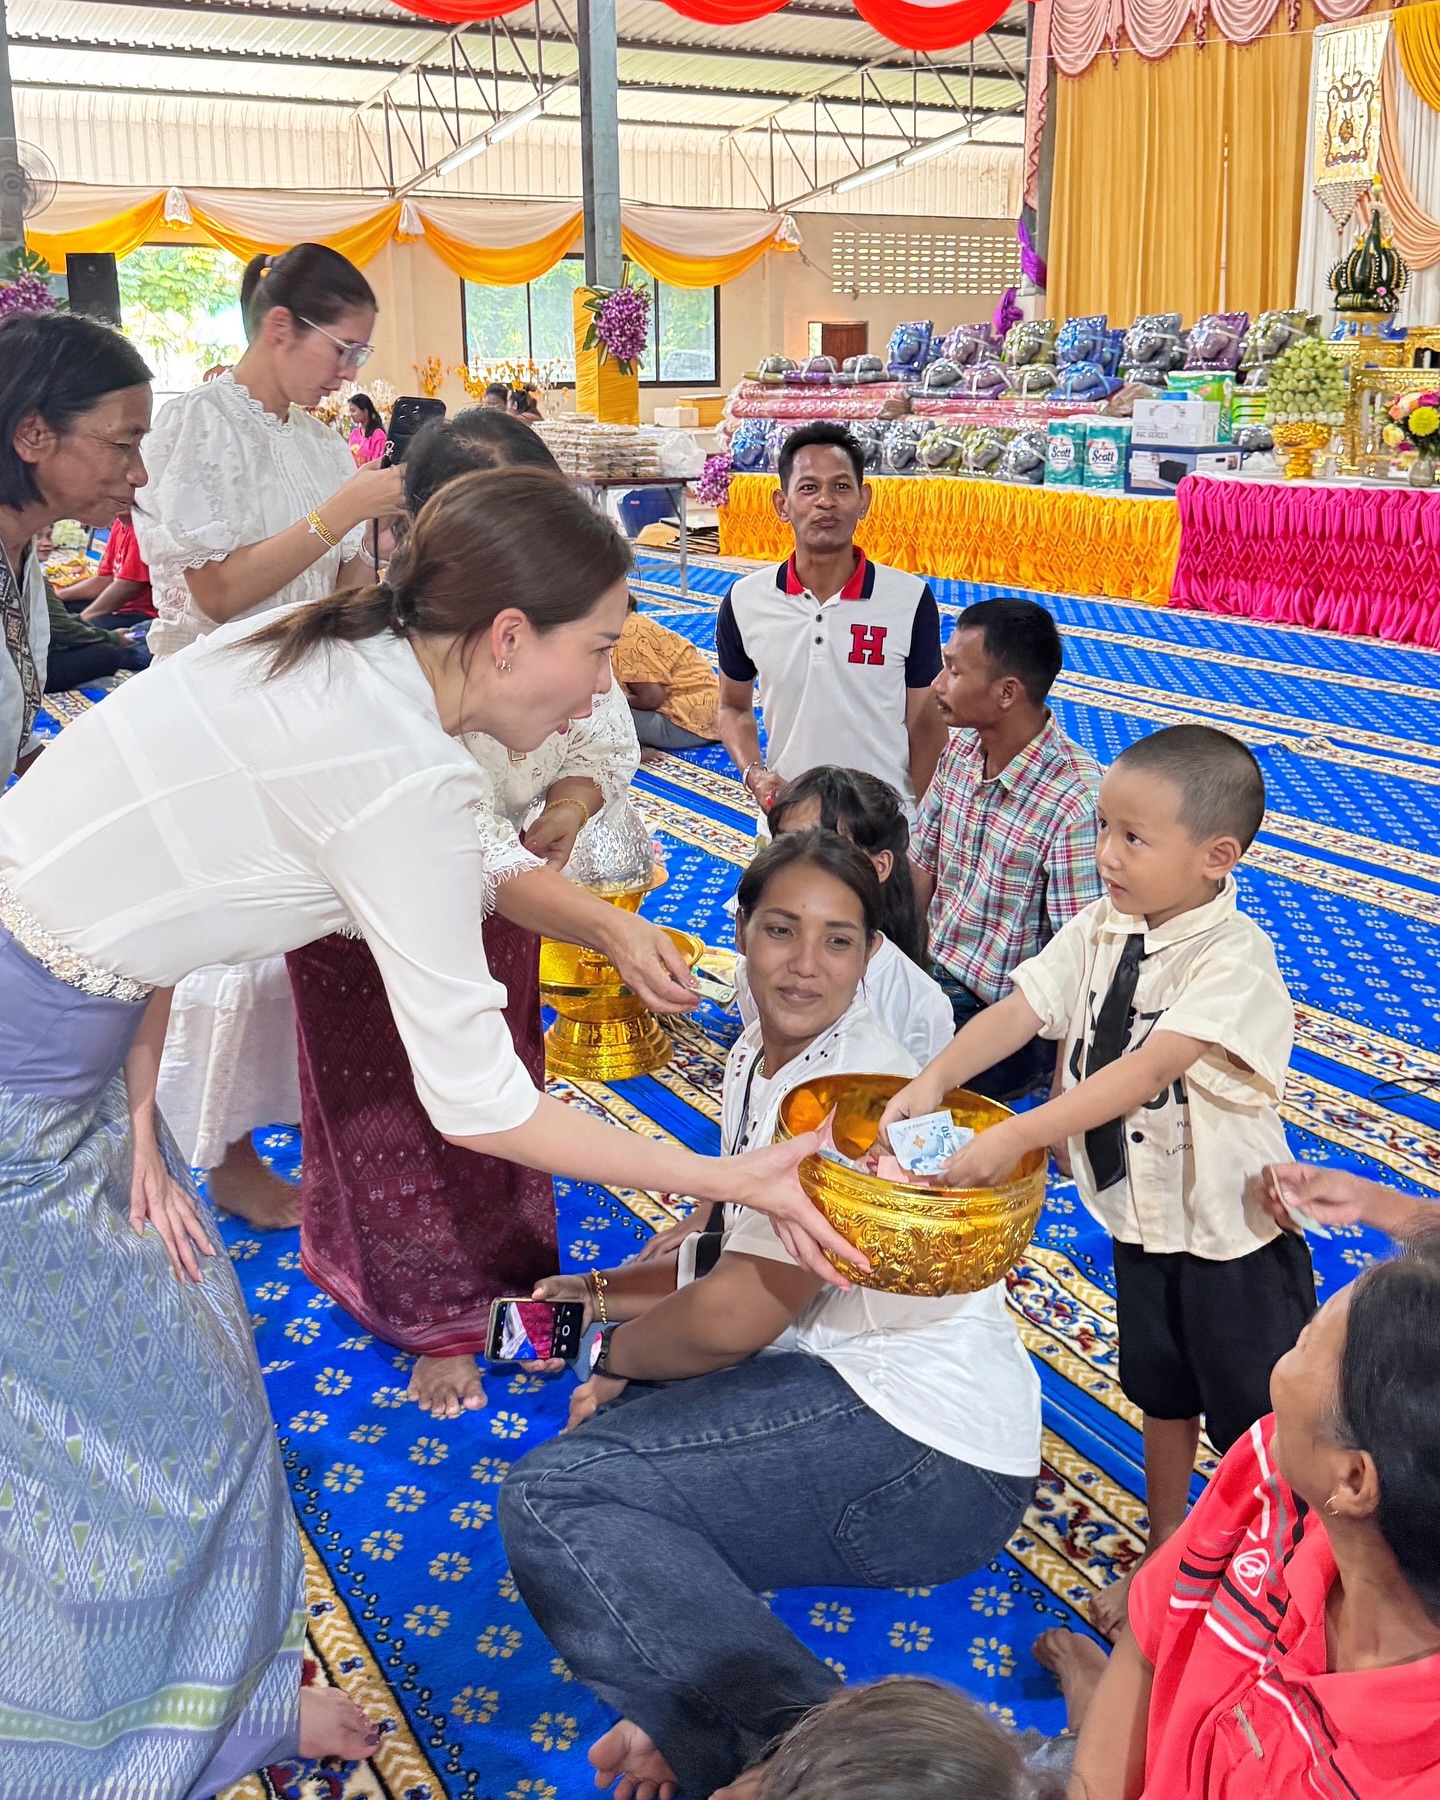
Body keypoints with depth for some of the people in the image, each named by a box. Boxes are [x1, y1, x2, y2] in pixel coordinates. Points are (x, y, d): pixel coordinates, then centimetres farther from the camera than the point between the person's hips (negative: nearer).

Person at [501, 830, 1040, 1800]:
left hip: (935, 1458, -10)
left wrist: (616, 1355, 1)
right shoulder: (757, 1057, 9)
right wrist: (615, 1288, 11)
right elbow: (735, 1231, 23)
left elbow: (733, 1316, -17)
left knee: (551, 1494, -16)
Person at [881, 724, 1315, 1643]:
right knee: (1162, 1395, 25)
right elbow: (1018, 1010, -12)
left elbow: (1149, 1067, -35)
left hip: (1234, 1230, -7)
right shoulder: (1099, 930, -4)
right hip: (1139, 1214, 7)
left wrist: (1017, 1134, -41)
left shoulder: (1234, 958, -26)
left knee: (1252, 1422, 9)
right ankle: (1165, 1558, 45)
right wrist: (931, 1082, -28)